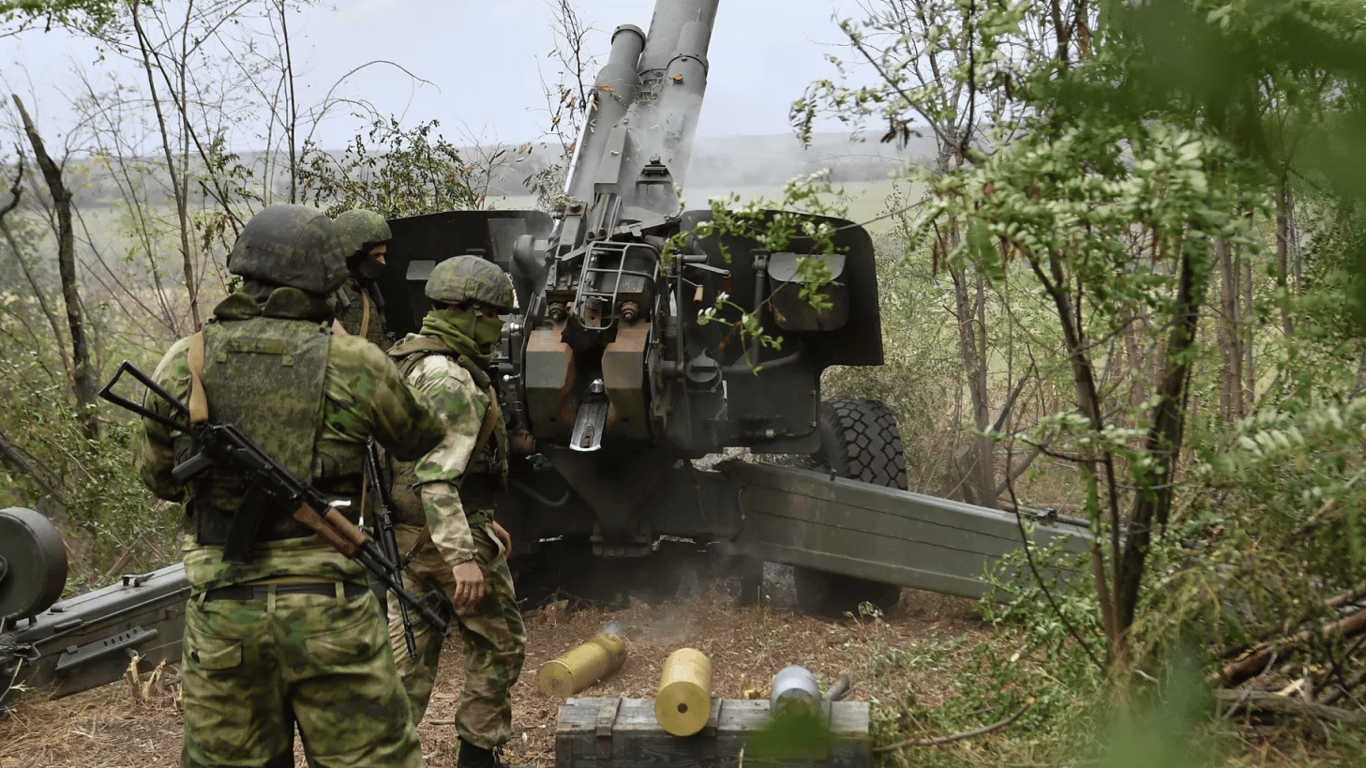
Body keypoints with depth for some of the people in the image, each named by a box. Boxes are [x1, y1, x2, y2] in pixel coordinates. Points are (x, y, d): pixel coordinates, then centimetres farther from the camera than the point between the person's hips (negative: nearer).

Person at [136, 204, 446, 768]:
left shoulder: (183, 363, 2)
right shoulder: (353, 363, -5)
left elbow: (158, 478, 16)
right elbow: (423, 440, 14)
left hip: (221, 612, 3)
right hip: (327, 612, -2)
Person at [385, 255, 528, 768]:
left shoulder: (410, 362, 14)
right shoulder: (450, 381, -19)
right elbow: (434, 477, -27)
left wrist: (481, 521, 27)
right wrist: (462, 556, -30)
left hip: (402, 535, 9)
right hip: (449, 534, -9)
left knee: (407, 654, 9)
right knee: (499, 644, 9)